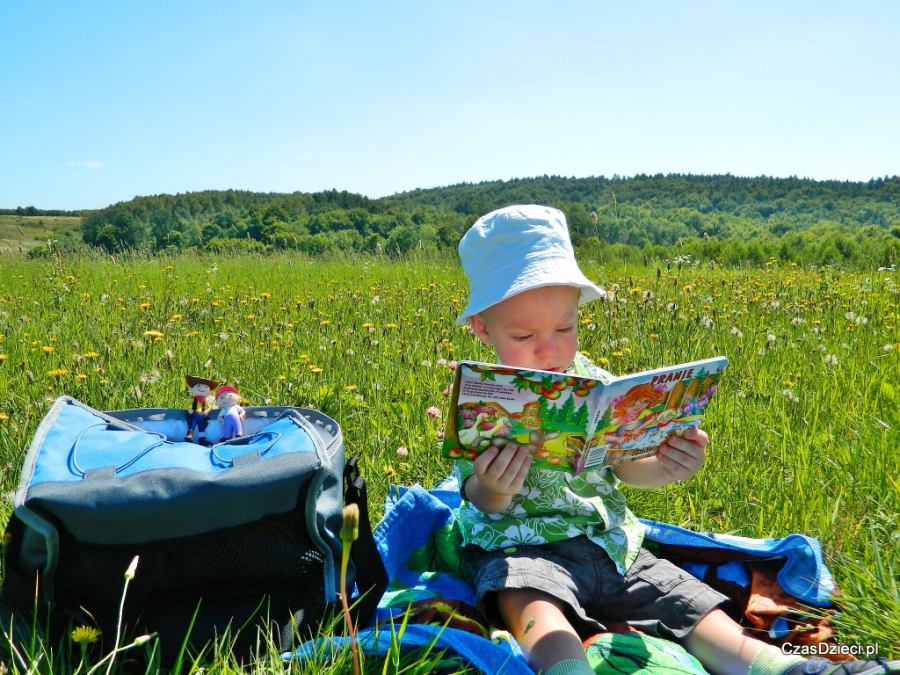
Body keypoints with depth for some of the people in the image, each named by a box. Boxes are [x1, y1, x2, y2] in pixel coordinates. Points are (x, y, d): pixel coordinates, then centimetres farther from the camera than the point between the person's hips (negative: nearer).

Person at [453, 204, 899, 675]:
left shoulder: (596, 387, 7)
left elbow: (626, 466, 6)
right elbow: (485, 504, -9)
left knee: (700, 615, -7)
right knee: (531, 607, -38)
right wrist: (489, 490, -34)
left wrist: (667, 466, -17)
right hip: (520, 546, -6)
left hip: (609, 544, 6)